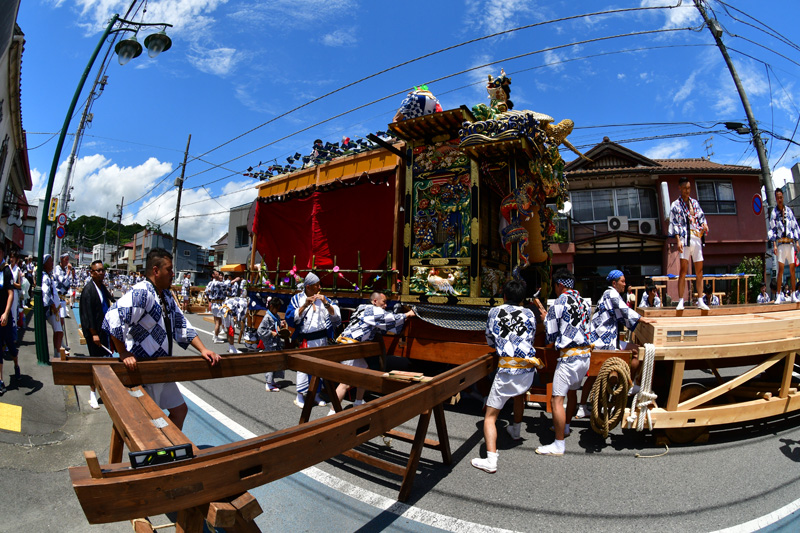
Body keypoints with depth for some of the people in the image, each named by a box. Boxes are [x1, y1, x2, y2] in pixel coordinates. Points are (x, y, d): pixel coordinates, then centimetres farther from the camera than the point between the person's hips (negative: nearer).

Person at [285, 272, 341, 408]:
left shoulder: (322, 298, 7)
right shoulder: (297, 298, -1)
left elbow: (336, 316, 1)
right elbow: (290, 319, -10)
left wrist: (326, 303, -14)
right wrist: (304, 306, -18)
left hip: (322, 338, 4)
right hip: (306, 339, -4)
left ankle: (316, 394, 26)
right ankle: (300, 396, 11)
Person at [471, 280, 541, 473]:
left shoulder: (494, 312, 7)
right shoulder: (529, 314, 9)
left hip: (507, 369, -4)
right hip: (528, 368, 4)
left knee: (490, 416, 3)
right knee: (519, 393, 38)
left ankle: (491, 460, -7)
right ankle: (515, 430, 52)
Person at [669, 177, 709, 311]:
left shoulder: (695, 202, 18)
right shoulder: (676, 205, 4)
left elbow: (701, 216, 17)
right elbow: (675, 224, -3)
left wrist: (704, 224, -7)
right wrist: (678, 240, -13)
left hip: (697, 239, 5)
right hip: (685, 238, -5)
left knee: (699, 271, 6)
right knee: (683, 270, -10)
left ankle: (700, 301, 12)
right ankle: (681, 301, -8)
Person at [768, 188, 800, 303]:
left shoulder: (789, 211, 8)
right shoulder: (773, 213, 1)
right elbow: (772, 229, -1)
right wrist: (774, 244, -9)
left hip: (790, 242, 3)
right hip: (780, 243, -3)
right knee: (780, 269, -8)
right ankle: (778, 295, -5)